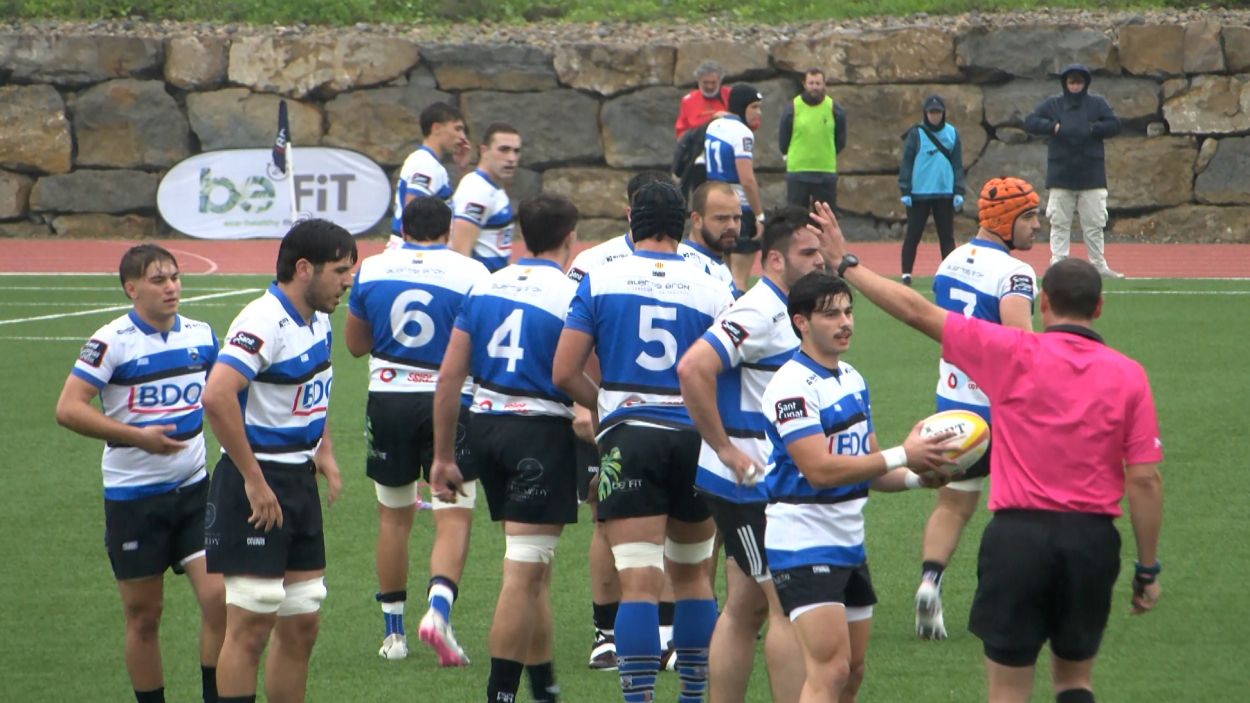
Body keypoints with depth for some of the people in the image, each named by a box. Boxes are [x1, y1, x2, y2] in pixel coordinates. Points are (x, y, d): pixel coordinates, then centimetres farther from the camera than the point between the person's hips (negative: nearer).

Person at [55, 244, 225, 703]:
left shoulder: (201, 336, 4)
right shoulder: (112, 342, -12)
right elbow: (68, 408, -17)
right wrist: (137, 435, -22)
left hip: (193, 489, 4)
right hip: (133, 496, -4)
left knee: (219, 596, -10)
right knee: (143, 616, 4)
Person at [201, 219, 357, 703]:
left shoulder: (318, 320, 11)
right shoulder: (264, 322, -19)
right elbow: (216, 396, -31)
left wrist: (324, 450, 15)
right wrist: (252, 479, -26)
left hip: (300, 482, 9)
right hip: (257, 486, -9)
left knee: (301, 626, 11)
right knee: (250, 625, -7)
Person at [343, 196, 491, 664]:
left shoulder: (371, 271, 3)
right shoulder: (470, 274, -7)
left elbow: (355, 344, 13)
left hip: (388, 398, 3)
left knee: (393, 517, 15)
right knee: (454, 519, 0)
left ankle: (393, 632, 20)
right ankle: (438, 609, -23)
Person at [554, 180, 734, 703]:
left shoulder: (600, 282, -1)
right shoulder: (713, 292, 0)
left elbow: (564, 373, -3)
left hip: (628, 436, -2)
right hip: (696, 438, 2)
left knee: (639, 582, -7)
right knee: (691, 573, 19)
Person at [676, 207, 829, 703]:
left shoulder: (783, 313, 15)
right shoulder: (758, 313, -17)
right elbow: (693, 369, -28)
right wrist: (725, 448, -23)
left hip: (762, 482, 10)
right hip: (748, 483, -10)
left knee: (746, 607, 11)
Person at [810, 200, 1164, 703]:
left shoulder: (1013, 354, -5)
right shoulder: (1127, 375, -1)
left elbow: (917, 311, -2)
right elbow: (1144, 480, -3)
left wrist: (847, 263, 9)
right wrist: (1147, 570, 6)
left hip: (1018, 534, -2)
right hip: (1092, 537, 2)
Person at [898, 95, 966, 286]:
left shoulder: (952, 134, 5)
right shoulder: (916, 134, -2)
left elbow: (957, 164, 8)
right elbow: (906, 162, -2)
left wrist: (959, 192, 1)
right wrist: (905, 191, -8)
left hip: (945, 193, 2)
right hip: (919, 193, -2)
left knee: (947, 236, 5)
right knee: (913, 235, 2)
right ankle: (906, 275, 7)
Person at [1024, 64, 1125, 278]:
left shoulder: (1098, 104, 7)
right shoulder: (1052, 104, 7)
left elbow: (1115, 125, -2)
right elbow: (1030, 122, -1)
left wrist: (1091, 129, -14)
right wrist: (1053, 127, -15)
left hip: (1092, 177, 0)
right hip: (1061, 177, 0)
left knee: (1094, 224, 3)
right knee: (1059, 223, 0)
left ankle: (1099, 265, 9)